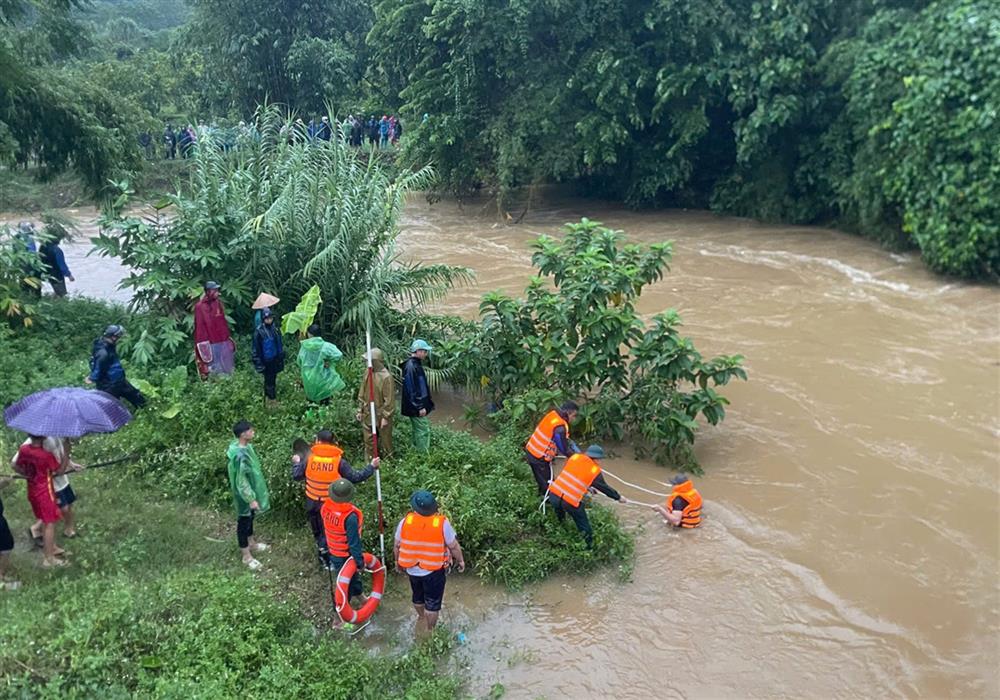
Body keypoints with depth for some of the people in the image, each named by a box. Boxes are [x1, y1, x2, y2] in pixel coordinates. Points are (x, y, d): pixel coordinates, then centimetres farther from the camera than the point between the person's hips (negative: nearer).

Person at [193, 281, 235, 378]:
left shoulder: (218, 302, 10)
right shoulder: (200, 306, -9)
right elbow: (199, 326, -10)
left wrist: (228, 337, 16)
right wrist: (203, 344, -13)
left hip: (224, 342, 6)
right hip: (211, 344, -6)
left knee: (226, 370, 14)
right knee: (213, 371, -1)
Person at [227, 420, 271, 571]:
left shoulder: (245, 446, -3)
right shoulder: (240, 456, -34)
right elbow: (241, 481, -28)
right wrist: (251, 499, -22)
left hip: (251, 490, 9)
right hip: (245, 495, -9)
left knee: (250, 518, 26)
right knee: (244, 522, 7)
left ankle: (252, 544, 47)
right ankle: (247, 556, 22)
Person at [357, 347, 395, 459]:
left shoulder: (386, 377, -20)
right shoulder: (367, 372, 0)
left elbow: (389, 399, -17)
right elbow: (362, 393, 10)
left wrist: (386, 417, -15)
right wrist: (360, 410, 10)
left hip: (381, 415, -6)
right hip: (368, 414, 6)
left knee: (385, 441, 9)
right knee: (368, 441, 15)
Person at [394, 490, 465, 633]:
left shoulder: (405, 522, -15)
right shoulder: (442, 523, -21)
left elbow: (397, 546, -2)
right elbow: (454, 546, -11)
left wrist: (397, 561, 16)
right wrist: (460, 561, 7)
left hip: (412, 570, 4)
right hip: (434, 571, -4)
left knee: (418, 597, 29)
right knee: (432, 603, 14)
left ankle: (421, 617, 53)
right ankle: (429, 630, 26)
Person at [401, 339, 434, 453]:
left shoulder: (416, 364, 11)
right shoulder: (411, 367, -21)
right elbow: (411, 389, -24)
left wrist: (427, 403, 21)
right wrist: (420, 407, -22)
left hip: (417, 406, 10)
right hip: (417, 408, -10)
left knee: (417, 430, 17)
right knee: (423, 431, -5)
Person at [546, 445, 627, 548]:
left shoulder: (575, 457, 8)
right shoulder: (595, 471, -3)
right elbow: (604, 487, 8)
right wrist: (618, 497, 25)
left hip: (554, 494, 5)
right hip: (571, 502, -5)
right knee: (585, 530, 12)